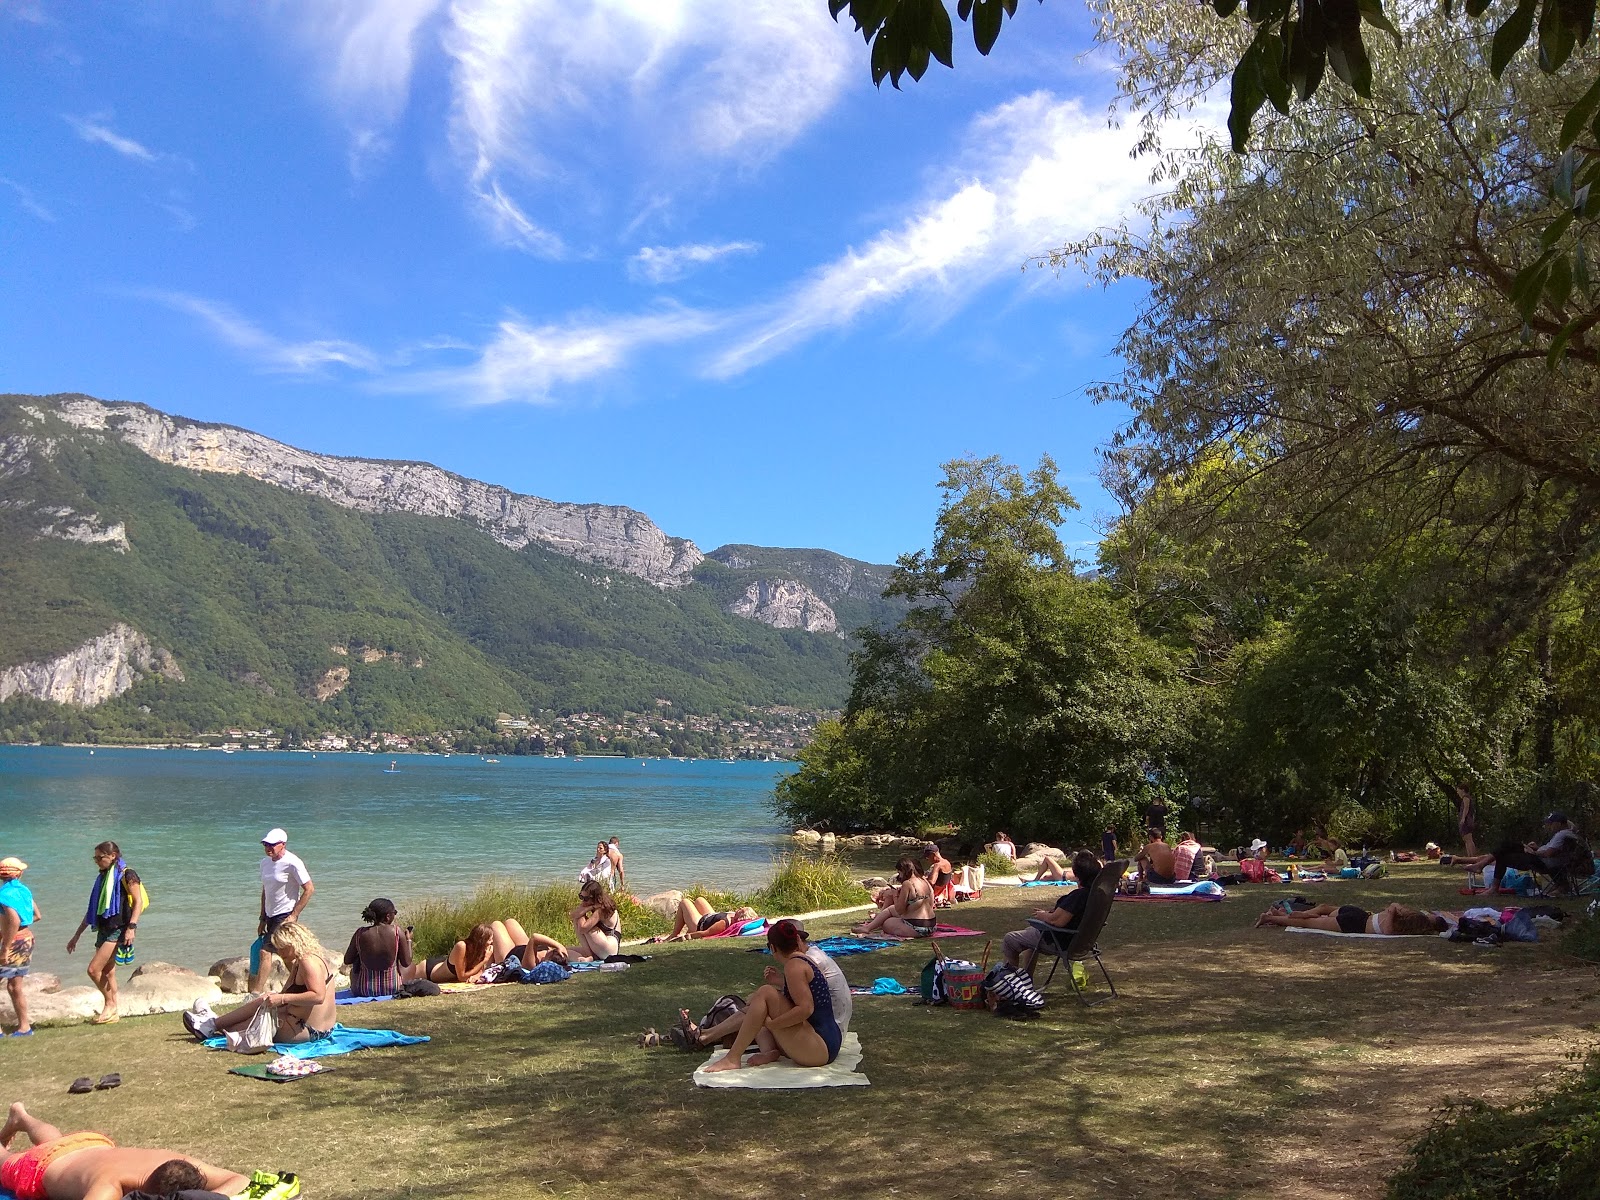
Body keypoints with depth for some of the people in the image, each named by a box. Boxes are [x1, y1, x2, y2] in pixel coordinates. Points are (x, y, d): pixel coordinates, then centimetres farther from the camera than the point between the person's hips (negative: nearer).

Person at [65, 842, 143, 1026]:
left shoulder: (127, 875, -7)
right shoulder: (103, 877, 17)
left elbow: (138, 902, -13)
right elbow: (92, 909, 21)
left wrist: (131, 927, -23)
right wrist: (77, 936, 20)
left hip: (118, 930, -8)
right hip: (104, 929, 8)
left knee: (94, 969, -14)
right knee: (107, 973, 8)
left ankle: (109, 1004, 1)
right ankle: (111, 1013, 14)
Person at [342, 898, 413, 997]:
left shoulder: (360, 933, -11)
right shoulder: (397, 933, -15)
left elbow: (347, 961, 1)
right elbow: (406, 963, -7)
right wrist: (408, 940, 8)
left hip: (363, 990, 1)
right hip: (392, 989, -1)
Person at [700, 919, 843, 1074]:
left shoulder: (794, 965, -12)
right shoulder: (806, 961, 16)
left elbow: (805, 1008, -23)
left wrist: (770, 1023, -18)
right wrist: (781, 982, 18)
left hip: (820, 1048, -10)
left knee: (765, 993, -17)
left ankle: (733, 1058, -17)